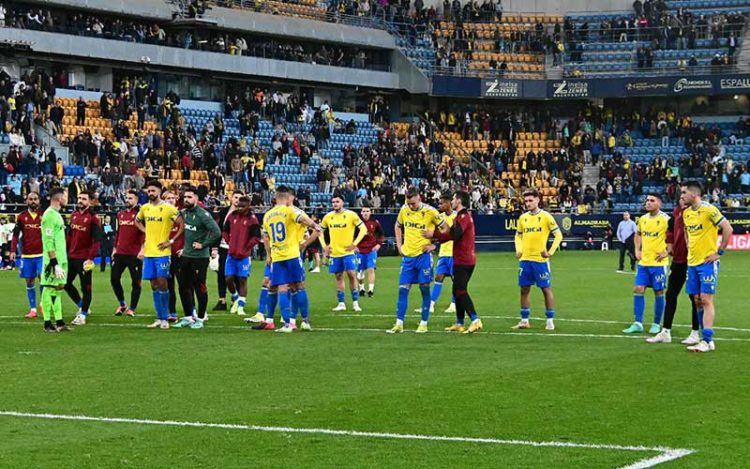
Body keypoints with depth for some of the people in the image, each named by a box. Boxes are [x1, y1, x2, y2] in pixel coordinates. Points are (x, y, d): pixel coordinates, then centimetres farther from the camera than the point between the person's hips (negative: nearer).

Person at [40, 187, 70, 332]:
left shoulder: (56, 214, 15)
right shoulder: (49, 215, -15)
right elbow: (48, 242, -20)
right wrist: (55, 264, -23)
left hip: (60, 258, 10)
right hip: (53, 259, -10)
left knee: (57, 288, 11)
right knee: (49, 289, -4)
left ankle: (59, 322, 15)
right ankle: (47, 324, 0)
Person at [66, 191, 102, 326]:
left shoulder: (92, 218, -10)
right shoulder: (74, 215, 10)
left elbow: (96, 240, -13)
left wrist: (90, 258, -18)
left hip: (84, 259, -7)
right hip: (71, 257, 7)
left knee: (85, 287, 0)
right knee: (66, 283, 12)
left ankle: (83, 315, 8)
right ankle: (82, 306, 28)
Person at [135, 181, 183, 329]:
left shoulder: (168, 208, -7)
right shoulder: (144, 208, 8)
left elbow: (182, 226, -5)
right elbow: (137, 221, 28)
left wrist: (171, 241, -9)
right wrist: (145, 231, 11)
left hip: (162, 252, -5)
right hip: (149, 252, 5)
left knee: (162, 284, -6)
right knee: (154, 286, 7)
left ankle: (165, 319, 0)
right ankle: (159, 318, 12)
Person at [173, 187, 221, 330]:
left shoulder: (203, 214, -15)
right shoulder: (183, 213, 8)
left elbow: (216, 232, -22)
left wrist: (203, 245, -16)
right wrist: (185, 247, 14)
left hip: (200, 257, -8)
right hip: (186, 255, 8)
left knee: (199, 288, -1)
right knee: (183, 287, 11)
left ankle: (200, 319, 7)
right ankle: (188, 318, 21)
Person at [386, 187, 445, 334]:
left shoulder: (430, 211, -9)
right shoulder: (404, 210, 3)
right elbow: (398, 226, 21)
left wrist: (434, 244, -6)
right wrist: (399, 245, 12)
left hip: (423, 255, -4)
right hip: (407, 255, 4)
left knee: (424, 289, 1)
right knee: (403, 289, 0)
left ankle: (424, 324, 9)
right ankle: (399, 324, 3)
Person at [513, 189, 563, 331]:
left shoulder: (545, 217, -6)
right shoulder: (523, 218, 9)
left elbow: (558, 235, -4)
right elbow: (518, 235, 22)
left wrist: (550, 252, -12)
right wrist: (518, 249, 6)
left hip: (540, 259, -5)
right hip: (525, 259, 5)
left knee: (546, 289, 0)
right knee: (524, 290, 7)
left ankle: (550, 321, 7)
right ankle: (524, 321, 15)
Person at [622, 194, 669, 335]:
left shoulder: (665, 219, -10)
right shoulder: (643, 219, 9)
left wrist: (668, 251, -12)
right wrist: (637, 250, 15)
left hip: (658, 262, -6)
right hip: (644, 261, 6)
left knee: (658, 292, 2)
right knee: (638, 289, 0)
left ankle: (656, 324, 12)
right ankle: (638, 324, 5)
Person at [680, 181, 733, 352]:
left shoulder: (709, 210, -13)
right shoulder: (686, 213, 9)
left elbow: (727, 229, -15)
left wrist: (719, 252, -13)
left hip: (708, 262, -7)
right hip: (692, 262, 7)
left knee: (706, 300, -11)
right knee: (697, 300, 7)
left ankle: (707, 341, -11)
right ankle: (706, 337, 13)